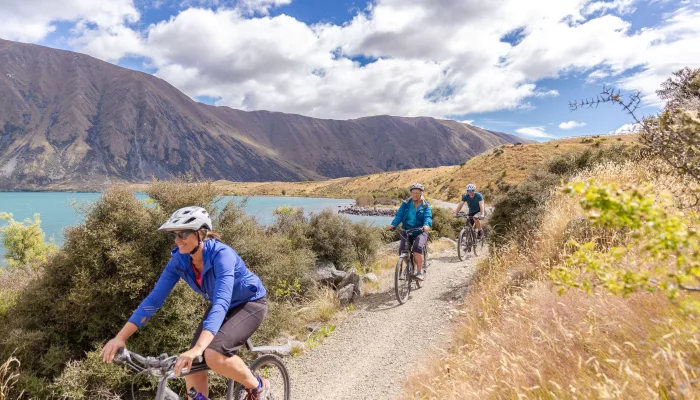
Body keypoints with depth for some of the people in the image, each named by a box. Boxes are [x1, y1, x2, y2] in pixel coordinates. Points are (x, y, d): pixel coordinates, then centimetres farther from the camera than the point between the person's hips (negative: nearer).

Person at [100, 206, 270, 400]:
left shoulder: (221, 254, -34)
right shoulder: (179, 261, -15)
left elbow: (221, 303, -45)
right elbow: (154, 299, -13)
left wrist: (197, 349, -55)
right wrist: (120, 337, -21)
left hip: (250, 303, -6)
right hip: (222, 306, 7)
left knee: (214, 355, -26)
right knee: (192, 365, -5)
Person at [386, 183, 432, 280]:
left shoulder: (425, 206, 1)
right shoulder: (405, 204, 3)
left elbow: (428, 217, -15)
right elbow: (399, 215, -9)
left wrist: (427, 225, -38)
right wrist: (393, 225, -28)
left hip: (420, 231, -2)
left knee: (417, 248, -28)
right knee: (402, 251, -10)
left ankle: (420, 272, -16)